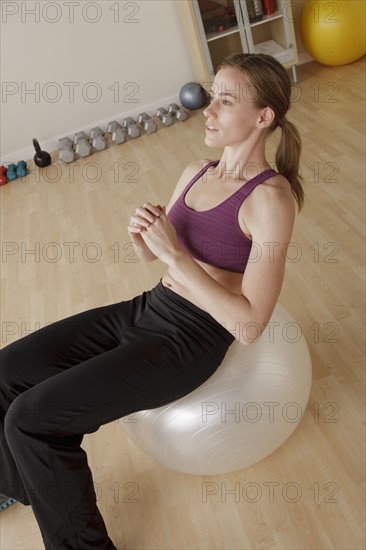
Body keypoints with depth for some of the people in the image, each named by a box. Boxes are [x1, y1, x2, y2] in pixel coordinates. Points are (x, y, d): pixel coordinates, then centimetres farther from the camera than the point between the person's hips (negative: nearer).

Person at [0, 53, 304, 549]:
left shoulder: (271, 197, -16)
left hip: (192, 338, -7)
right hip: (148, 307, 7)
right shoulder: (196, 172, 7)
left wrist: (175, 253, -23)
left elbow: (248, 325, -22)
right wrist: (142, 234, -7)